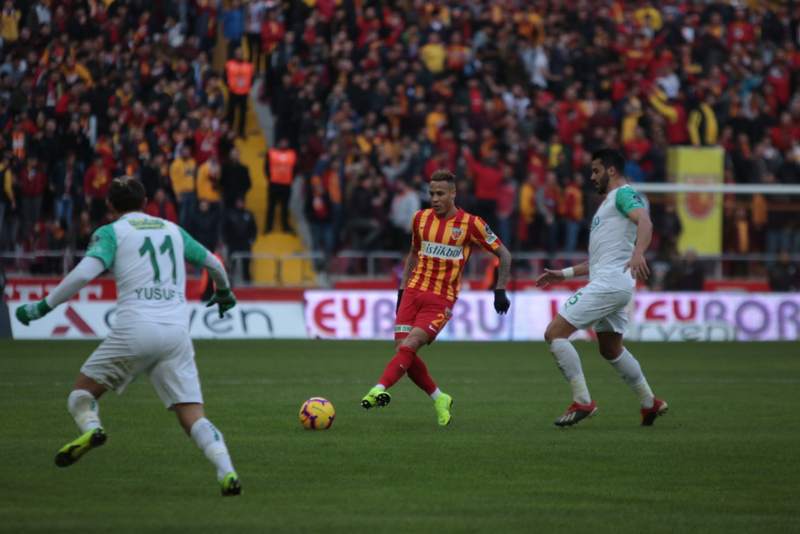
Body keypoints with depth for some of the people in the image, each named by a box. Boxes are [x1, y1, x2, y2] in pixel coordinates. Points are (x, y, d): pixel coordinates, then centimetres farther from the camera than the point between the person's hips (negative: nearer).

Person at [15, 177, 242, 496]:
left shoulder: (112, 232, 9)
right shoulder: (173, 230, 23)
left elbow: (85, 272, -8)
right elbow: (213, 263, 36)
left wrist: (43, 307, 0)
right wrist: (224, 292, 57)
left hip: (135, 329, -3)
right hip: (177, 332, 3)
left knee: (82, 392, 12)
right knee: (193, 417, 1)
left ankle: (90, 426, -21)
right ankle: (227, 472, -22)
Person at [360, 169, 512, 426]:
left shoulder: (471, 224, -5)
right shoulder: (421, 218, 8)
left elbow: (503, 254, 2)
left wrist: (500, 291, -5)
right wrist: (402, 288, 18)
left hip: (442, 300, -5)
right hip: (414, 291, 5)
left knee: (408, 346, -23)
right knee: (403, 351, -7)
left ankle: (380, 389, -35)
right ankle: (439, 399, 11)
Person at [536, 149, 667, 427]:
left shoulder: (623, 194, -5)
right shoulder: (609, 202, 26)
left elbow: (644, 221, -26)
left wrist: (638, 253, -45)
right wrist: (564, 274, 29)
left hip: (609, 283, -11)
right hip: (609, 282, 11)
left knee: (554, 333, -12)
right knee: (611, 350, 22)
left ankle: (583, 402, -12)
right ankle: (650, 403, 28)